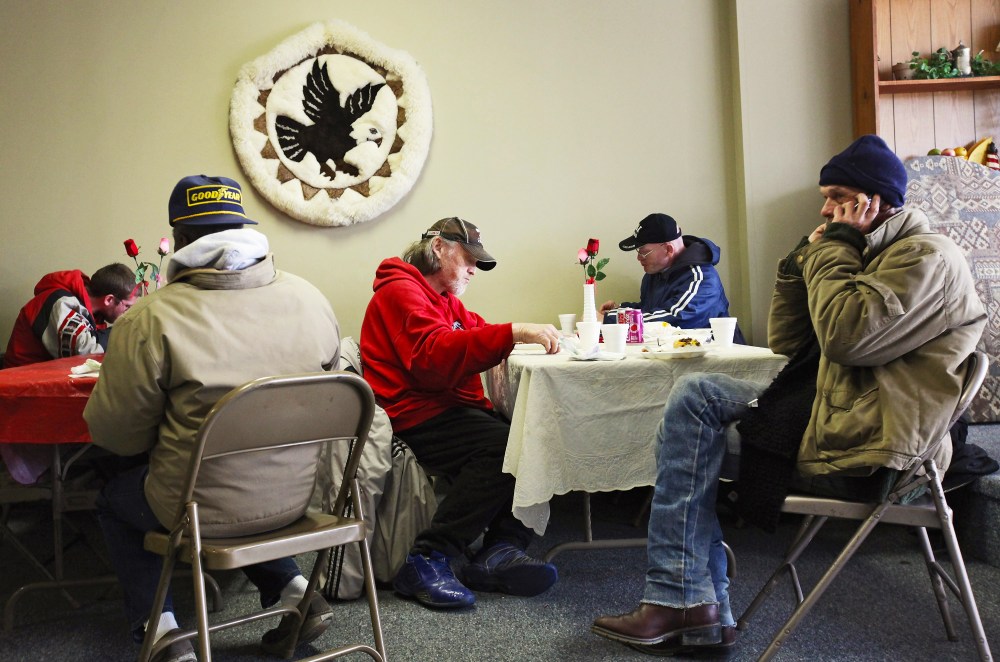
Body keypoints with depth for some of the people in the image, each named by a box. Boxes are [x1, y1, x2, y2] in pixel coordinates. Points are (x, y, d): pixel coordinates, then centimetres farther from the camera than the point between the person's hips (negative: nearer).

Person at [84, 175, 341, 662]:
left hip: (201, 511, -4)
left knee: (114, 499, 25)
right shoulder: (310, 299, -4)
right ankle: (292, 590, 21)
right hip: (296, 496, 4)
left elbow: (114, 433, -9)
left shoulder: (152, 318, -18)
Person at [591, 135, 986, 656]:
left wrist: (832, 250, -12)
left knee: (696, 400, -10)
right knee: (695, 395, 1)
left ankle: (682, 601, -5)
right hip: (833, 416, 10)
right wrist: (804, 260, 6)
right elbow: (787, 343, 17)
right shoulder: (865, 255, 22)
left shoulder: (927, 258, -9)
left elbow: (846, 335, -26)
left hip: (866, 450, -10)